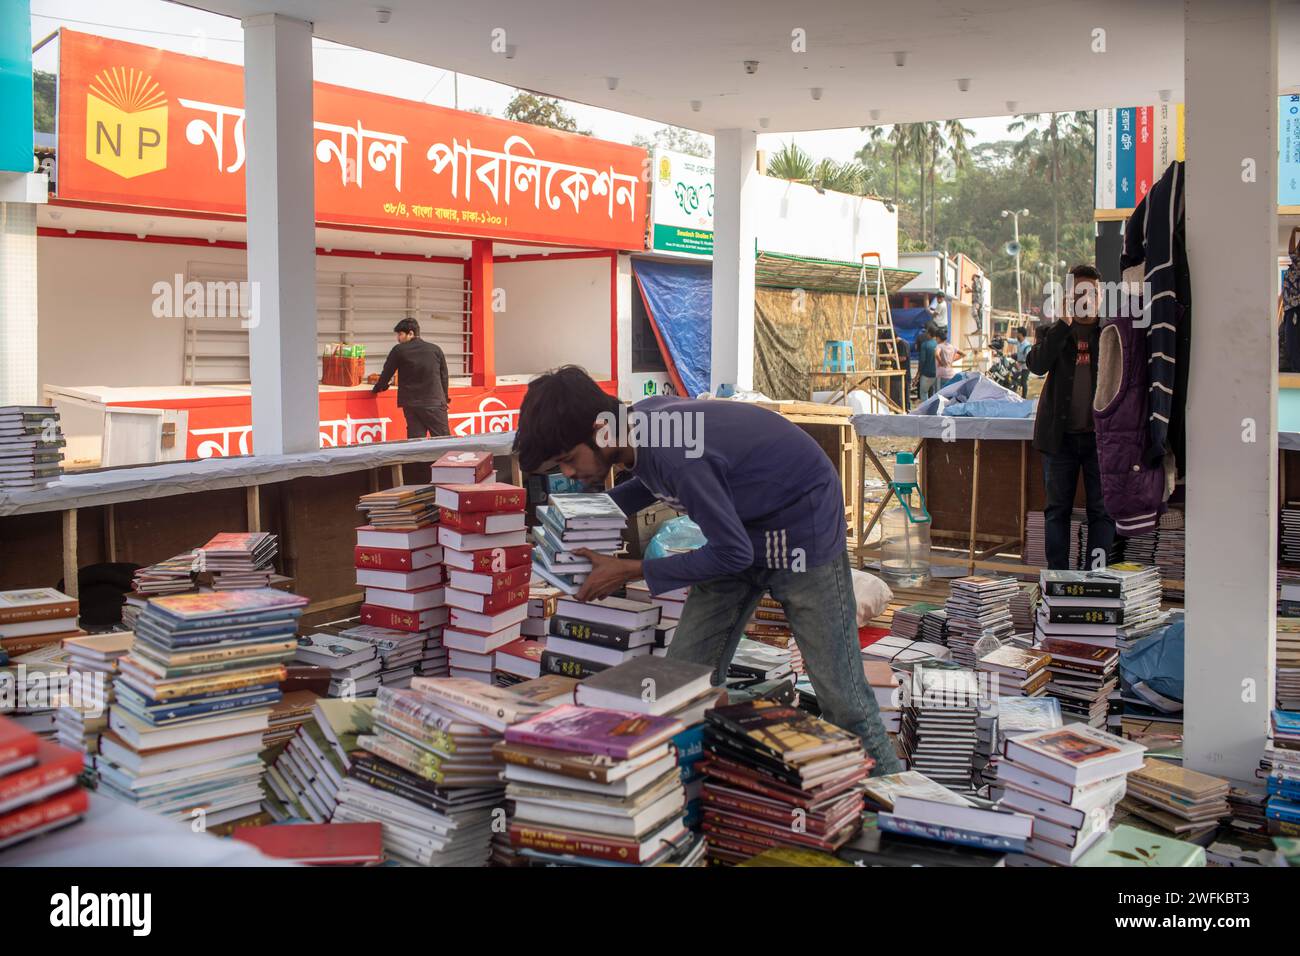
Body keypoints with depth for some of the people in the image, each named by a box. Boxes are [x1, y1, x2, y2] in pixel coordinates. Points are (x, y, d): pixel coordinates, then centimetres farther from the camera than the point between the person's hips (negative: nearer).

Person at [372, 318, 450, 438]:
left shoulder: (399, 350, -1)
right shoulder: (435, 350, 5)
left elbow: (387, 373, 5)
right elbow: (444, 376, 11)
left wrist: (377, 388, 23)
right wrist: (444, 399, 21)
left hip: (410, 404, 0)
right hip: (435, 403, 0)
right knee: (443, 441, 0)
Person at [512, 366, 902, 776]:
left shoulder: (674, 453, -34)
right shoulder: (642, 417, -9)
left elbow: (732, 553, -25)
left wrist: (630, 571, -18)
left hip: (803, 525, -8)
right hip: (745, 527, 8)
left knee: (840, 691, -1)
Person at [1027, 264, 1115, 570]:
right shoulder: (1053, 332, 9)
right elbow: (1037, 364, -12)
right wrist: (1065, 322, -14)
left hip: (1100, 435, 0)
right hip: (1061, 435, 0)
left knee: (1102, 510, 1)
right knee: (1058, 509, 6)